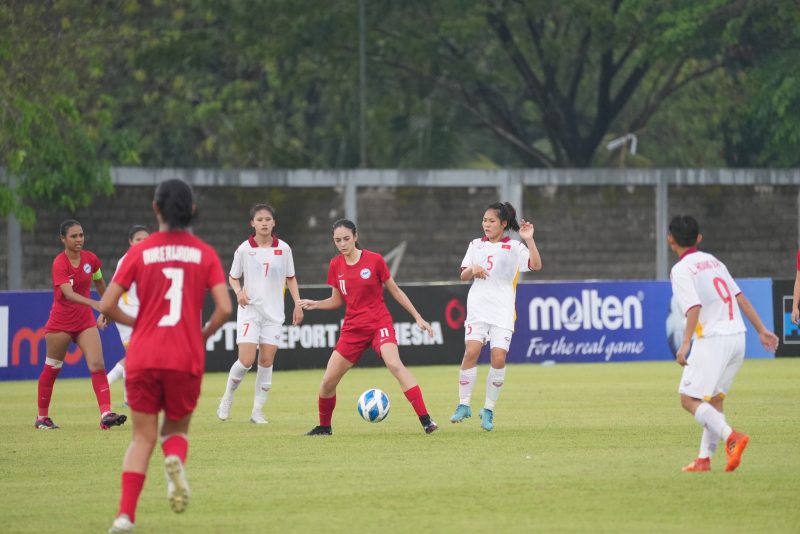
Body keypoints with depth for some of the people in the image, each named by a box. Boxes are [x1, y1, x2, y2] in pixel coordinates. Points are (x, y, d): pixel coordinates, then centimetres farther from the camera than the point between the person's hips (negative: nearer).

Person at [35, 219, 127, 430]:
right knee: (51, 369, 8)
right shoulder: (60, 263, -19)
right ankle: (42, 417, 23)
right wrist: (93, 303, -47)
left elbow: (100, 285, 16)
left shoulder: (90, 259, -3)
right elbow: (68, 293, -34)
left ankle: (106, 414, -21)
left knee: (97, 365, -13)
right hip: (60, 323, -4)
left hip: (85, 321, 4)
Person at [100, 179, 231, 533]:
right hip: (186, 358, 0)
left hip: (143, 357, 0)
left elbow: (107, 306, -2)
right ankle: (175, 461, -16)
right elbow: (224, 308, -7)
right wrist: (203, 334, 11)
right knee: (176, 428, 19)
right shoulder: (204, 254, 2)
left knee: (142, 437, 8)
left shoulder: (140, 252, 1)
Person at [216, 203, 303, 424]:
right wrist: (239, 292, -14)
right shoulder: (244, 249, -3)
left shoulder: (283, 249, 2)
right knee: (246, 360, -12)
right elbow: (233, 277, 7)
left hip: (273, 312, 2)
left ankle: (257, 411, 7)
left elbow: (290, 278, 12)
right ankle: (227, 399, 11)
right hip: (250, 309, -2)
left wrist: (298, 304, 4)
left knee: (267, 361, -1)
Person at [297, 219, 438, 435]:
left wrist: (417, 317, 3)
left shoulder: (374, 260, -7)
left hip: (379, 323, -4)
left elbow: (395, 290, 3)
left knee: (394, 364, -29)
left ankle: (426, 420, -31)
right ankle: (324, 426, 25)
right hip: (352, 328, 4)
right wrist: (315, 304, -3)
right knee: (328, 381, 0)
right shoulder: (335, 266, 3)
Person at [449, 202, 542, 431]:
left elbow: (536, 265, -11)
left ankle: (488, 410, 3)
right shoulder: (476, 245, 12)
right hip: (478, 308, 2)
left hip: (503, 311, -2)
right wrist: (473, 269, -7)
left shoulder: (514, 248, 3)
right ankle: (464, 404, -3)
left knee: (499, 358, -11)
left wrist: (529, 240, -21)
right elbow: (463, 276, 15)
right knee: (471, 351, -14)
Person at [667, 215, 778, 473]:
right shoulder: (713, 261, 17)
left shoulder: (681, 270, -5)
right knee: (714, 398, 17)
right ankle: (704, 458, 14)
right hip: (738, 336, 8)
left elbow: (694, 308, -19)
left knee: (689, 399, -4)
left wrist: (685, 344, -25)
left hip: (712, 338, -8)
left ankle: (731, 437, -23)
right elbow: (740, 298, 16)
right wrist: (762, 330, 17)